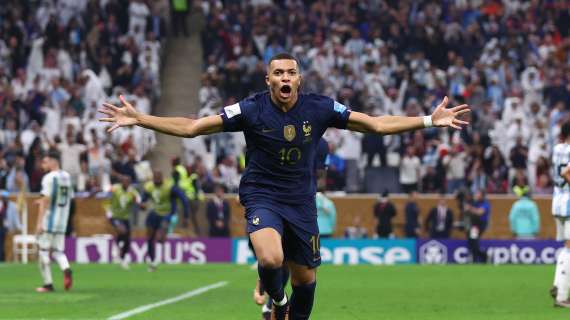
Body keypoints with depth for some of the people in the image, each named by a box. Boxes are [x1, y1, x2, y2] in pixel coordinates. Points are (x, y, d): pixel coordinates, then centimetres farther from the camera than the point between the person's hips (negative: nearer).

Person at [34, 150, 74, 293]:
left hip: (48, 221, -7)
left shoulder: (49, 178, -12)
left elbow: (45, 200, -17)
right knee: (57, 251, 12)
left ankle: (48, 283, 2)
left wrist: (39, 222, -18)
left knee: (43, 251, 3)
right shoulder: (67, 177, 10)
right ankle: (66, 269, -17)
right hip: (62, 222, 7)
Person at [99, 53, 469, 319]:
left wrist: (430, 120, -8)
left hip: (301, 200, 3)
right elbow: (192, 127, -10)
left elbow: (376, 123, -2)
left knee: (305, 277, 8)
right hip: (262, 196, -3)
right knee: (270, 259, -29)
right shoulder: (252, 110, -14)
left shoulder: (320, 108, -8)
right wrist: (139, 118, -18)